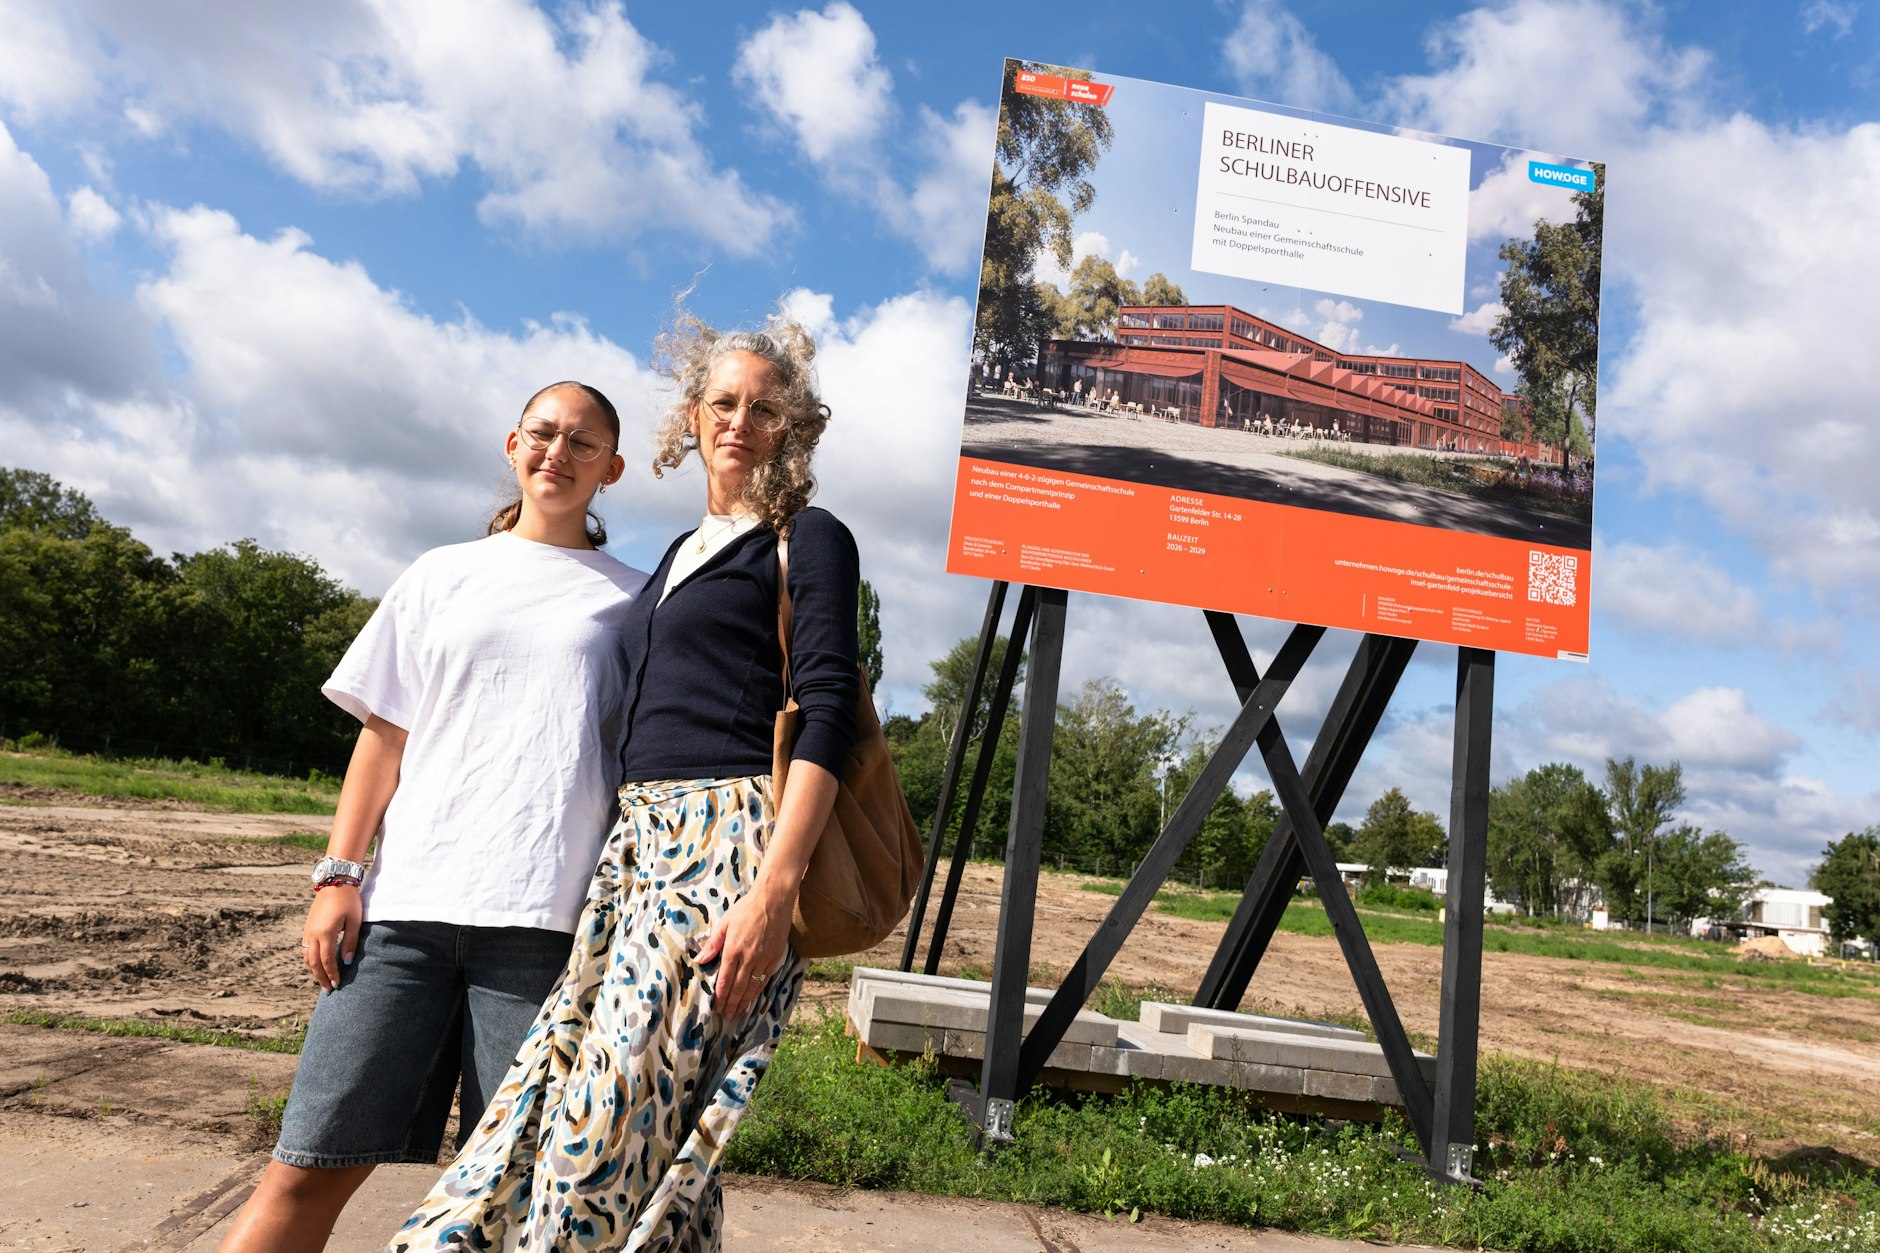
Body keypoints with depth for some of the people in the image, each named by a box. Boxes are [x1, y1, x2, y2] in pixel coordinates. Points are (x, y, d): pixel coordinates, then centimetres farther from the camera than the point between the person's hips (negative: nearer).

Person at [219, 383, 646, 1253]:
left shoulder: (632, 601, 13)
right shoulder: (445, 575, 17)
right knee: (315, 1163, -2)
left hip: (544, 917, -1)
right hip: (406, 900, 2)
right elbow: (385, 735, 14)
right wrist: (339, 873, 4)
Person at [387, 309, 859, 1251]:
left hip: (731, 838, -7)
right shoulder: (682, 552, 22)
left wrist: (775, 888, -22)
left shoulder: (806, 540, 1)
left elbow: (827, 713, -10)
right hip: (639, 841, 7)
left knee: (615, 1110, -12)